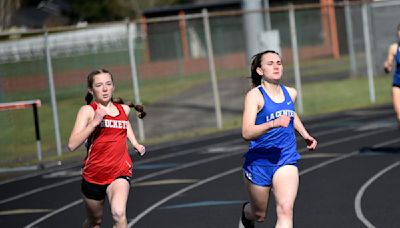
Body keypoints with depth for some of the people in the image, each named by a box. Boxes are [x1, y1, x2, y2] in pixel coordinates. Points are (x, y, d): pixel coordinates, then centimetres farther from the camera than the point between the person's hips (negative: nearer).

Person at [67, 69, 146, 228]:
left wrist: (135, 144, 16)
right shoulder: (88, 110, -8)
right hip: (93, 174, -1)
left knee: (119, 214, -27)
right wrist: (94, 122, -28)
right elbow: (72, 145, -21)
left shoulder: (124, 109, 3)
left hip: (120, 173, 1)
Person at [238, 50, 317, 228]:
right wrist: (273, 123, -37)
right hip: (259, 161, -3)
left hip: (286, 160, 3)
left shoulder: (290, 93, 5)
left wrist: (305, 135, 20)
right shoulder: (254, 95, -12)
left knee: (285, 210, -21)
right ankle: (246, 213, 56)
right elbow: (246, 133, -24)